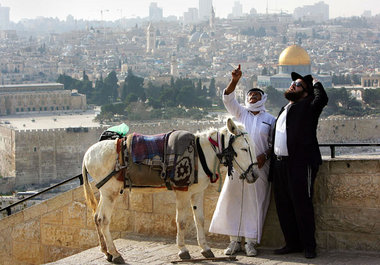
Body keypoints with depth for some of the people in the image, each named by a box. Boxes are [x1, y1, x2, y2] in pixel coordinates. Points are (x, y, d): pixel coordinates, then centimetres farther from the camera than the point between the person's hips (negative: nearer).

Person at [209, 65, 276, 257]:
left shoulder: (270, 119, 11)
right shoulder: (241, 113, 14)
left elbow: (273, 143, 9)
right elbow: (227, 99, -1)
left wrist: (265, 156, -9)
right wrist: (234, 81, -16)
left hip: (258, 167, -1)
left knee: (254, 203, -3)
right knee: (232, 200, -2)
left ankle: (251, 242, 3)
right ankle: (234, 241, 5)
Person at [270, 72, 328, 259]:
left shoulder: (308, 107, -1)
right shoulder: (284, 109, 22)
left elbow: (322, 99, -22)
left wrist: (315, 83, -4)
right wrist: (268, 156, 17)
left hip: (300, 163, -8)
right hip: (280, 164, 8)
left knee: (302, 205, -5)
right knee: (283, 206, 9)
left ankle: (309, 245, 3)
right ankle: (292, 243, 18)